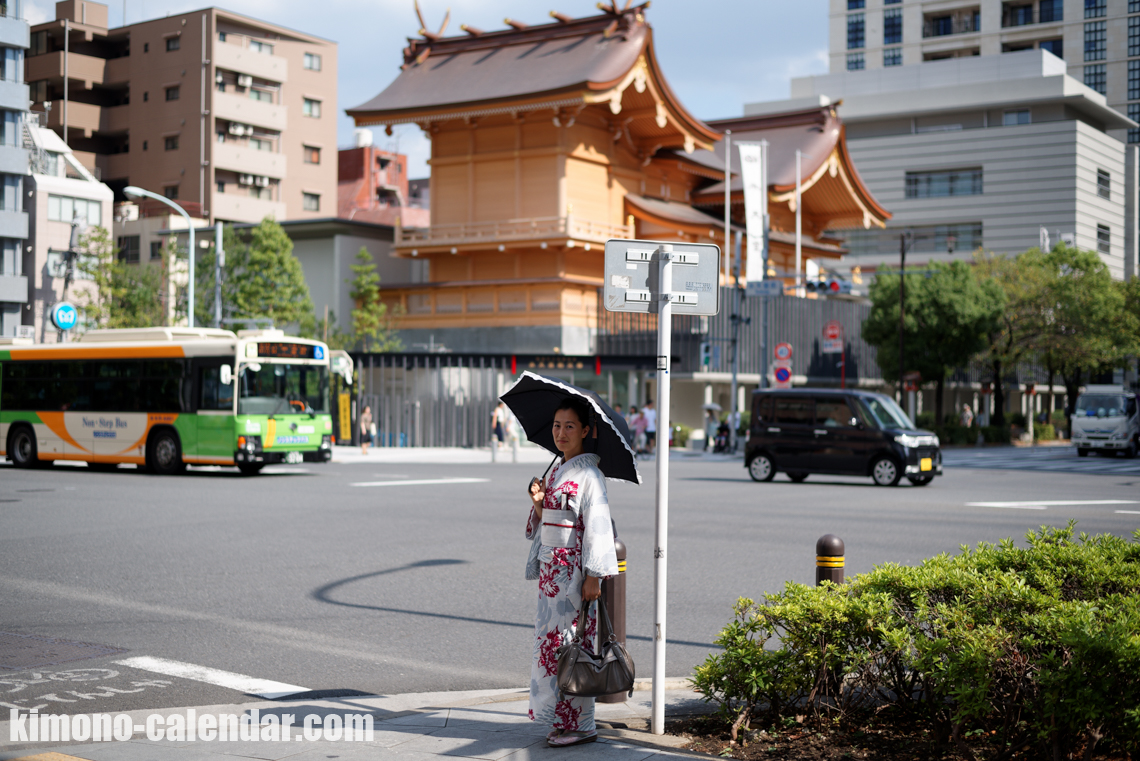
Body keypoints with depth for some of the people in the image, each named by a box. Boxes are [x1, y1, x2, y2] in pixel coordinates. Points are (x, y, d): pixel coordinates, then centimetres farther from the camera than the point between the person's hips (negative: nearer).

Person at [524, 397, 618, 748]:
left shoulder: (589, 475, -11)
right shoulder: (555, 472, 13)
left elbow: (597, 526, -15)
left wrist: (594, 576, -19)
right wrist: (537, 502, -3)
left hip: (574, 570, -8)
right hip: (551, 569, 8)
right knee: (551, 641, 10)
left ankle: (581, 725, 4)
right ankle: (561, 719, 19)